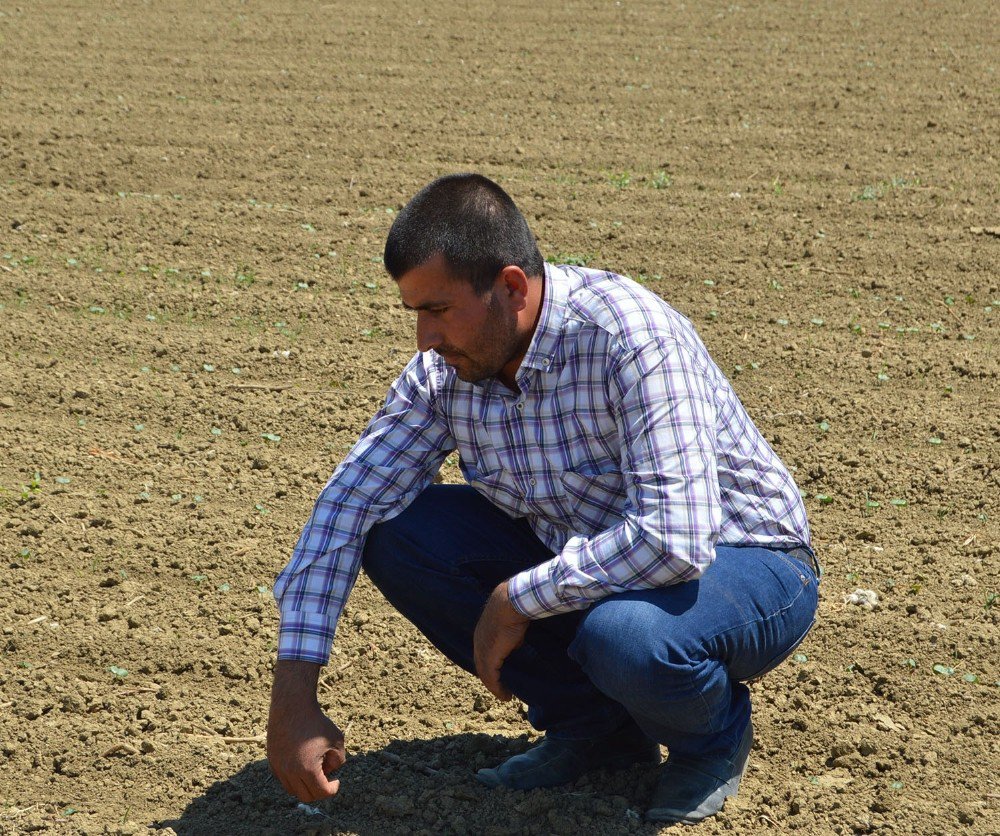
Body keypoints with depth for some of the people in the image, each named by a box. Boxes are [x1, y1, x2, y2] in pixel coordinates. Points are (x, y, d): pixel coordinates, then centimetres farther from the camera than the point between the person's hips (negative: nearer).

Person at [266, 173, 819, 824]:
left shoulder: (628, 335, -31)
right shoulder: (447, 366, -11)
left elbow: (675, 539, -38)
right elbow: (352, 496, -8)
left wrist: (517, 599, -27)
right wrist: (293, 690, -15)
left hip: (741, 564, -6)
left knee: (623, 634, -39)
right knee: (397, 534, -10)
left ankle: (714, 735, -1)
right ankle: (594, 725, 3)